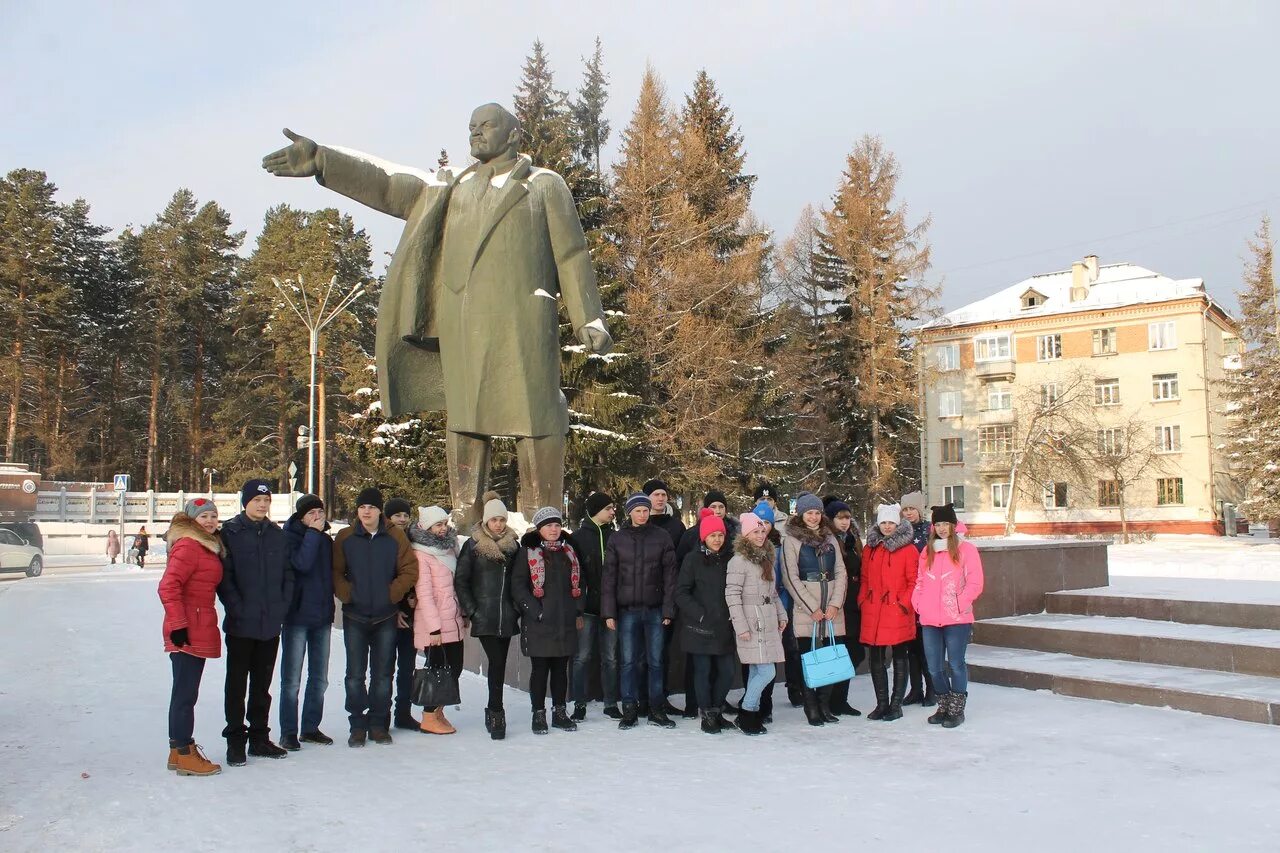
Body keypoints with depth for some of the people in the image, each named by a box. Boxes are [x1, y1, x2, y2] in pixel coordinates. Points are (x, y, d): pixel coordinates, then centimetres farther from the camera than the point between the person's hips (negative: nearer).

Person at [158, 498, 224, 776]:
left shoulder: (208, 546, 16)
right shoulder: (188, 546, -13)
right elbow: (168, 587, -21)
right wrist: (178, 624, -21)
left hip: (199, 632, 10)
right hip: (187, 633, -10)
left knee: (185, 693, 15)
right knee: (186, 693, -4)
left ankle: (179, 751, 23)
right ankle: (185, 755, 3)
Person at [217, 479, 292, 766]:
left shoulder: (277, 534, 8)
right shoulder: (230, 533, -6)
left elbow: (288, 573, 11)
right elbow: (224, 575, -11)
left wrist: (282, 606, 0)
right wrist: (238, 609, -15)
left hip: (271, 624, 4)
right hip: (241, 624, -4)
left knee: (262, 685, 14)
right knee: (237, 684, 5)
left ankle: (259, 737, 23)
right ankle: (235, 740, 14)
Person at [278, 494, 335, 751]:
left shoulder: (326, 540, 10)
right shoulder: (291, 537, -7)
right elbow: (301, 563, -24)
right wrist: (313, 533, -18)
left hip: (322, 615, 6)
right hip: (297, 615, -6)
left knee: (319, 678, 12)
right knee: (292, 679, -1)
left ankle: (311, 727, 22)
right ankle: (288, 732, 7)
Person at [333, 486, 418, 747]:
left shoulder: (395, 537, 0)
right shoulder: (345, 537, 1)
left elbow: (410, 570, -1)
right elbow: (335, 572, 2)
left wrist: (393, 593, -9)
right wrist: (346, 594, -11)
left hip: (386, 617, 0)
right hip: (355, 617, 0)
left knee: (382, 675, 7)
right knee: (355, 674, 2)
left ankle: (378, 724, 18)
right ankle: (358, 726, 13)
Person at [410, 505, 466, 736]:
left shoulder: (448, 548, 13)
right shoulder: (421, 554, -10)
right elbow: (424, 593, -15)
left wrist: (463, 613, 16)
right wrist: (434, 627, -18)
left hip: (453, 622, 7)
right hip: (434, 625, -7)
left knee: (455, 667, 10)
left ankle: (438, 710, 26)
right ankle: (429, 718, 12)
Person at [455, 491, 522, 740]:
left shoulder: (513, 545, 10)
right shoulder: (473, 546, -1)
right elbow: (460, 580, -1)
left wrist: (518, 608, 9)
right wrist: (471, 610, -6)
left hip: (507, 616, 4)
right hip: (484, 617, -4)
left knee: (499, 663, 7)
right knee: (496, 662, -11)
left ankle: (494, 712, 19)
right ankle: (496, 714, -4)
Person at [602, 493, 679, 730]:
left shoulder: (662, 537, 2)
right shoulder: (617, 539, 3)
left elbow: (670, 575, 1)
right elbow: (609, 577, 2)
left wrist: (668, 610, -5)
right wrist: (609, 612, -3)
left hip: (655, 610, 0)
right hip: (627, 610, 0)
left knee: (656, 660, 7)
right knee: (629, 661, 4)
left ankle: (656, 709, 16)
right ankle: (630, 709, 14)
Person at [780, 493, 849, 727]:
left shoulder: (830, 537, 14)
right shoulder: (791, 539, 1)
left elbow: (841, 572, 10)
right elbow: (790, 578, -5)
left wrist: (836, 603, -4)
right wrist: (813, 608, -9)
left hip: (832, 609, 4)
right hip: (805, 610, -4)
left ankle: (825, 705, 13)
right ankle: (812, 708, 6)